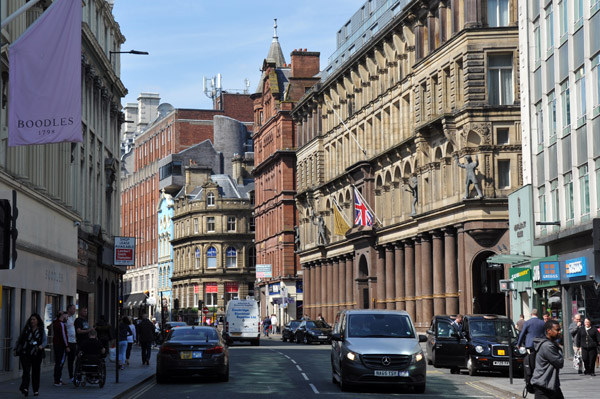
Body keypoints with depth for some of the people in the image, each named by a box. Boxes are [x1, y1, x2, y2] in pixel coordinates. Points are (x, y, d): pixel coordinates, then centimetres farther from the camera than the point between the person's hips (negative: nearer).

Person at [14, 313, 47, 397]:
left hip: (36, 355, 0)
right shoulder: (26, 329, 7)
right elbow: (19, 339, 14)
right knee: (26, 371, -13)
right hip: (25, 354, 0)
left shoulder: (42, 330, 4)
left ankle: (36, 390, 16)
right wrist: (16, 349, 12)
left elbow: (45, 340, -6)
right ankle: (25, 388, -22)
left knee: (36, 372, 6)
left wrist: (42, 346, -27)